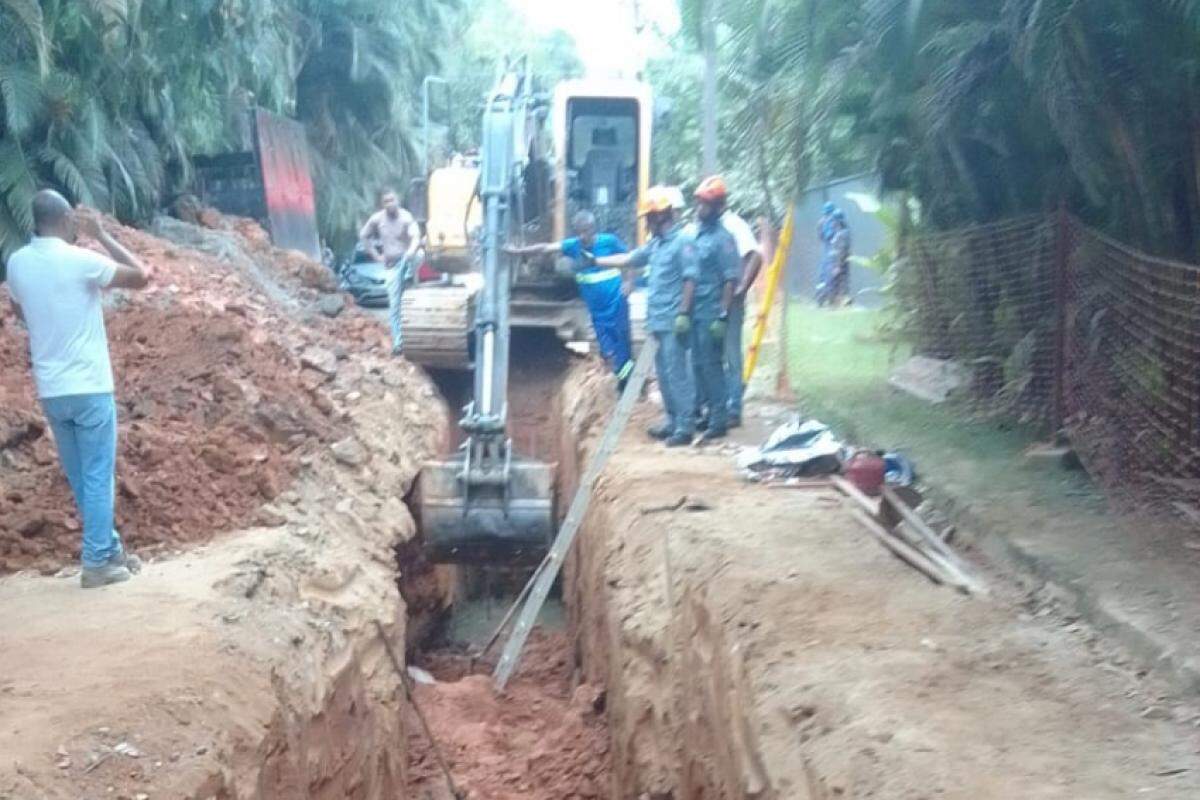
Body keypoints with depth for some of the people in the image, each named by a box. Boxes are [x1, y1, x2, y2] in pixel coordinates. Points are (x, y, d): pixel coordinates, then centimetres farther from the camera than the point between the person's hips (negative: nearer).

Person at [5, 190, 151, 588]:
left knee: (80, 478, 14)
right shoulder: (80, 261, -15)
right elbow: (141, 276, -7)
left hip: (50, 390, 6)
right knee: (98, 476, 1)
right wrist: (101, 234, -3)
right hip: (89, 388, -6)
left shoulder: (16, 264, 3)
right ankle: (97, 563, 2)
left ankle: (110, 549, 24)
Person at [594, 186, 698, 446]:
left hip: (673, 321, -9)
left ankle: (686, 426, -6)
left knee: (677, 372, -8)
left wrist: (684, 313, -20)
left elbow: (690, 279, -16)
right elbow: (628, 260, 27)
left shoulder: (682, 241, -10)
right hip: (658, 320, 9)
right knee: (664, 373, 14)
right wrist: (595, 261, 29)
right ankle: (672, 420, 22)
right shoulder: (656, 244, 17)